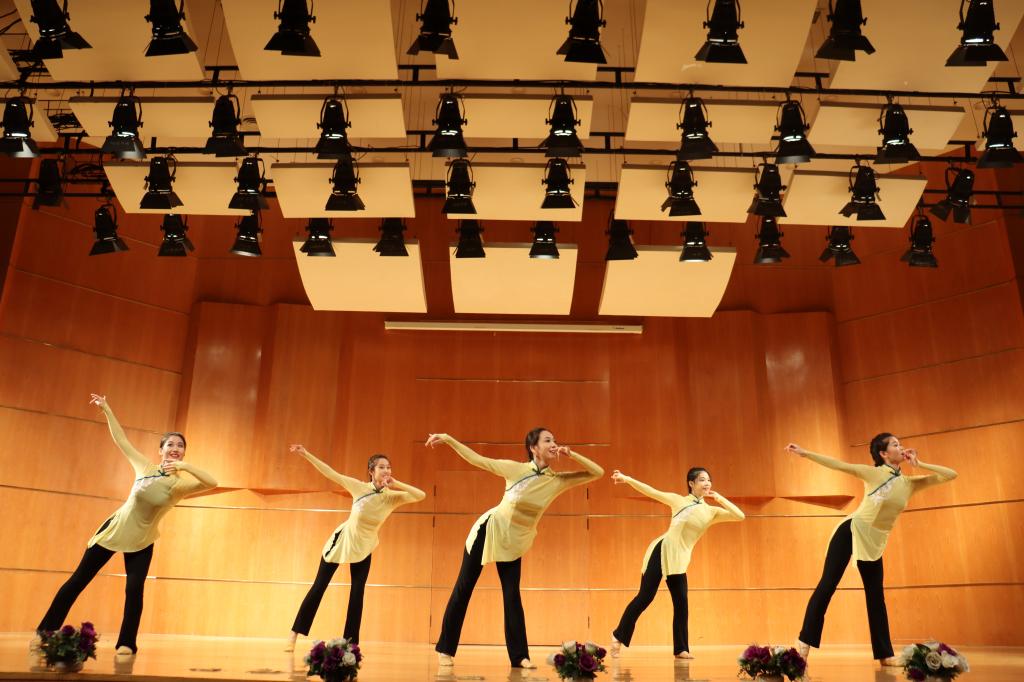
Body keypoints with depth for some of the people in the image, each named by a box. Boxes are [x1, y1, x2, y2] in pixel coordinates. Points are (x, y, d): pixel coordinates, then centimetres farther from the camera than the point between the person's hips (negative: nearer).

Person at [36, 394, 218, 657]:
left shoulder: (182, 484, -17)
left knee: (134, 589, -13)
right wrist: (107, 410, -4)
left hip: (142, 542, -2)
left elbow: (212, 482, -36)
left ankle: (127, 643, 5)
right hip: (115, 528, 2)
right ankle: (45, 632, 23)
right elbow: (120, 439, -2)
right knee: (78, 580, 8)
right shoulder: (145, 467, -8)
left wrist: (185, 465, -45)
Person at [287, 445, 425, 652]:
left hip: (364, 547, 2)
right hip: (343, 539, -1)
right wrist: (306, 454, -21)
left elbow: (421, 496, -30)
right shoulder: (359, 487, -20)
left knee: (357, 593, 0)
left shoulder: (393, 497, -17)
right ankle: (294, 633, 17)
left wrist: (396, 484, -33)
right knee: (319, 586, 4)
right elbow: (330, 473, -18)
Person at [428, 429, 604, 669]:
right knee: (463, 588, 3)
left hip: (514, 541, 2)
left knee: (512, 595, 0)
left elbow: (598, 472, -10)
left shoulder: (558, 481, -9)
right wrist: (449, 439, -18)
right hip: (489, 529, -2)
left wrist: (571, 455, -22)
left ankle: (519, 656, 10)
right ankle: (445, 649, 14)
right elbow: (477, 460, -11)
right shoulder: (516, 469, -16)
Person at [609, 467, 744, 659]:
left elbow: (740, 516, 1)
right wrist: (627, 479, -8)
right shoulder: (679, 500, 3)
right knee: (645, 597, -5)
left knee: (681, 603, -1)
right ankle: (618, 636, 10)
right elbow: (651, 492, -1)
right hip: (662, 550, -4)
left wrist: (720, 498, -4)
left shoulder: (712, 512, 9)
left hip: (679, 559, 4)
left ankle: (680, 649, 14)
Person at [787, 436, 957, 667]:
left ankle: (885, 654, 17)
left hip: (875, 542, 5)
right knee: (827, 584, -8)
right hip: (851, 531, -5)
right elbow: (839, 465, -13)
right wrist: (805, 453, -21)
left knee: (876, 596, 9)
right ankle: (805, 641, -4)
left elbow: (951, 475, 6)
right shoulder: (874, 473, -7)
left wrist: (919, 464, -3)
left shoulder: (910, 483, 5)